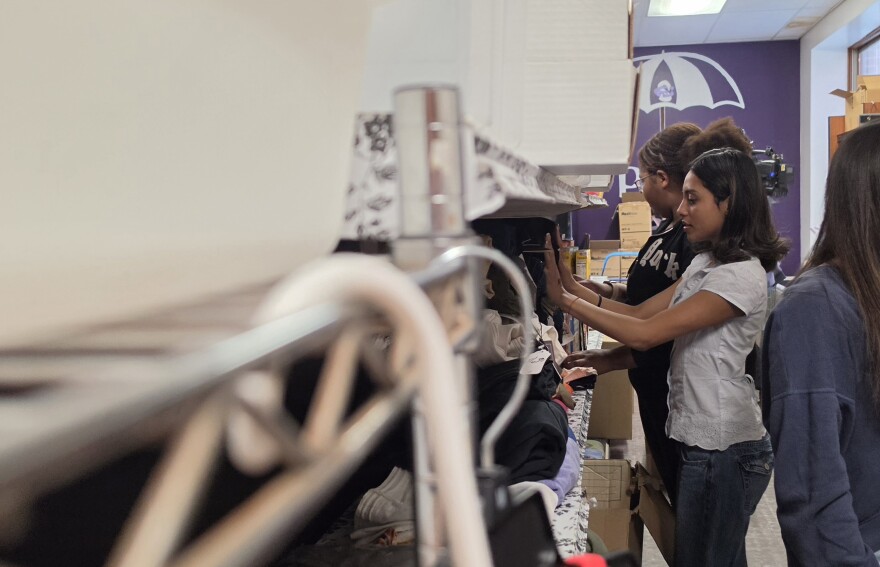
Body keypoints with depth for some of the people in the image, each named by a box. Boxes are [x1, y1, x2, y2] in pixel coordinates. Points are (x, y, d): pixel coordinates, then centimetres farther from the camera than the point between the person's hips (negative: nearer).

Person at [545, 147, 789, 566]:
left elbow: (645, 334, -24)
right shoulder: (706, 262, 11)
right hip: (702, 437, 9)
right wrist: (571, 283, -8)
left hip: (722, 449, -9)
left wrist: (564, 299, -19)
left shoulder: (741, 275, -20)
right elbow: (640, 313, 5)